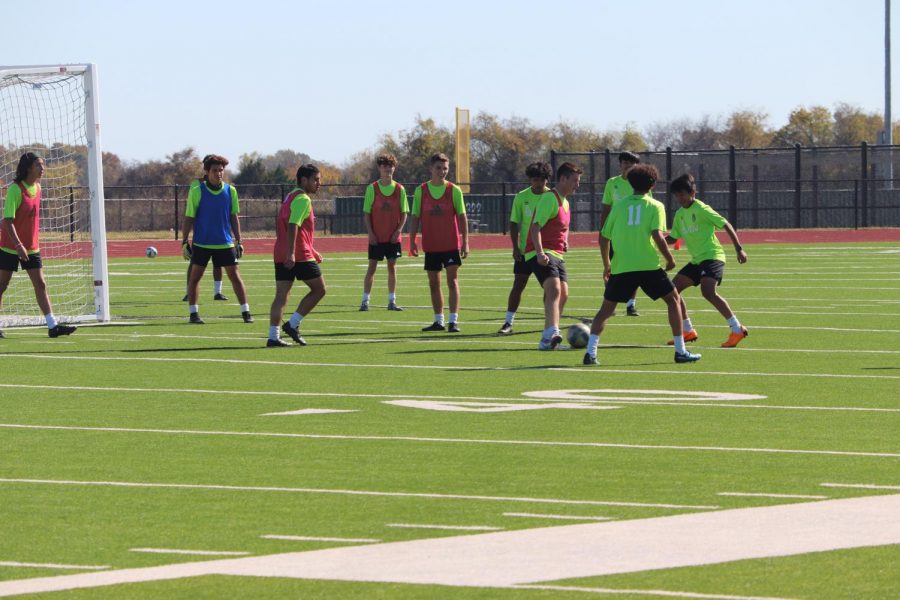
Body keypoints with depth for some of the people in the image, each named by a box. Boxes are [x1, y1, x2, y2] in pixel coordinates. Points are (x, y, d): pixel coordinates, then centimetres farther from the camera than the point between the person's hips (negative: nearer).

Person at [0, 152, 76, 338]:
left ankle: (53, 326, -4)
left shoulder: (37, 187, 5)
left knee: (40, 285, 0)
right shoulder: (15, 189, -17)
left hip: (31, 247, 7)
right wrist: (18, 244, -28)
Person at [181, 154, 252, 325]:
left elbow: (233, 217, 8)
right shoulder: (197, 190, -6)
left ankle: (246, 312, 6)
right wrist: (185, 242, -6)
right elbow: (189, 218, -3)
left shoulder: (230, 191, 1)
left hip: (225, 243, 2)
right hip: (201, 243, -2)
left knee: (235, 276, 1)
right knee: (195, 277, 2)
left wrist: (238, 241, 5)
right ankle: (193, 314, 11)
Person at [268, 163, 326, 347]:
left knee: (281, 295, 4)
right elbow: (293, 226, -21)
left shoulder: (290, 198, 22)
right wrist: (291, 253, -27)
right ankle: (293, 324, -2)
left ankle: (273, 336, -3)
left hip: (281, 255, 9)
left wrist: (312, 252, 34)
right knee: (319, 289, 4)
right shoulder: (303, 200, -9)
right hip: (299, 256, -9)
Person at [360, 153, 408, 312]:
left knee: (392, 267, 6)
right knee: (372, 267, 1)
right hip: (376, 237, -2)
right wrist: (370, 233, -9)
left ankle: (392, 301, 12)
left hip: (393, 237, 2)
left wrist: (398, 230, -8)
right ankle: (365, 301, 4)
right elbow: (367, 213, -1)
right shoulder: (372, 189, -2)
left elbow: (404, 213, 4)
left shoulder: (399, 189, 2)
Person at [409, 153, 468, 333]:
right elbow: (415, 217, 6)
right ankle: (438, 321, 17)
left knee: (452, 281, -8)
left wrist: (465, 242, -7)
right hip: (431, 245, 3)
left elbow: (462, 217, -1)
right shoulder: (421, 191, 3)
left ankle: (454, 321, -8)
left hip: (451, 244, -3)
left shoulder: (454, 190, -1)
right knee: (434, 284, 8)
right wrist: (412, 241, 0)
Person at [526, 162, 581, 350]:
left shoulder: (564, 201, 19)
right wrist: (540, 253, -31)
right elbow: (536, 226, -20)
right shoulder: (550, 198, -12)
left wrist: (564, 242, 17)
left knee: (563, 294, 6)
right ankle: (551, 333, -41)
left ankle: (547, 340, 12)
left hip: (557, 255, 10)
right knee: (554, 289, -27)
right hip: (542, 254, -10)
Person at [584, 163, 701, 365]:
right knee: (674, 299, 14)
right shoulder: (655, 206, 2)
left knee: (606, 308, 14)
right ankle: (680, 351, 8)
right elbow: (657, 236, -12)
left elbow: (604, 238, 12)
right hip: (648, 265, -2)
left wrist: (606, 265, 26)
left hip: (621, 267, 2)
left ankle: (590, 352, -2)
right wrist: (670, 259, 1)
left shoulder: (619, 206, 11)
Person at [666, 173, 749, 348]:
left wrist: (739, 248, -18)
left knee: (708, 291, -28)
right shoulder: (680, 214, 12)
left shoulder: (702, 209, -12)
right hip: (696, 260, 9)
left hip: (712, 256, -9)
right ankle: (688, 331, 16)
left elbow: (726, 225, -13)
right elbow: (673, 237, 23)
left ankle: (737, 330, -24)